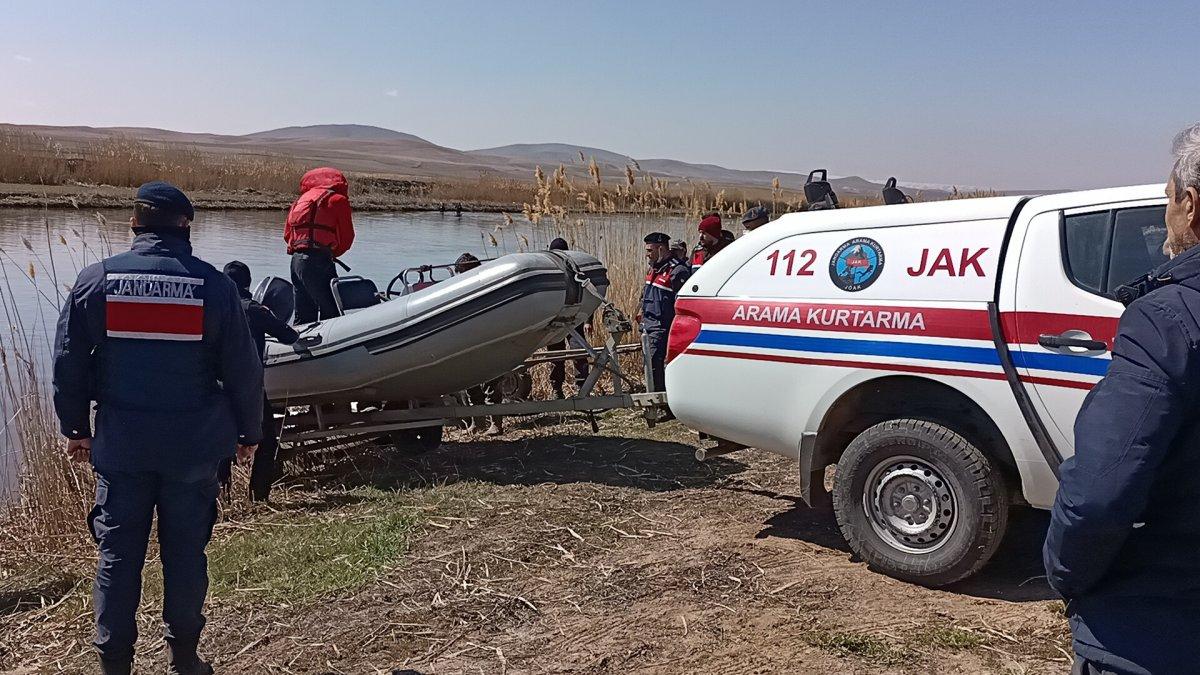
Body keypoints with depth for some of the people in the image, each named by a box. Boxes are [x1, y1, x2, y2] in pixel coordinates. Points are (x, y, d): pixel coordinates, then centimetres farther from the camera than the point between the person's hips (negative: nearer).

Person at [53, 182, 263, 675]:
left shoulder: (96, 279, -3)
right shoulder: (214, 285, -8)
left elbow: (68, 361, 3)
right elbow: (244, 370, -4)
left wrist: (75, 427, 15)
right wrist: (248, 432, 8)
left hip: (120, 444, 1)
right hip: (194, 447, -1)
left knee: (117, 552, 12)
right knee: (186, 551, 11)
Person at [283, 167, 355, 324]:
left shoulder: (301, 200, 25)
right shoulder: (338, 200, 5)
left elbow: (287, 234, 21)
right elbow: (346, 237, 4)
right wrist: (333, 253, 22)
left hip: (296, 259, 7)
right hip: (318, 260, -7)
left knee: (303, 316, 13)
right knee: (332, 312, -7)